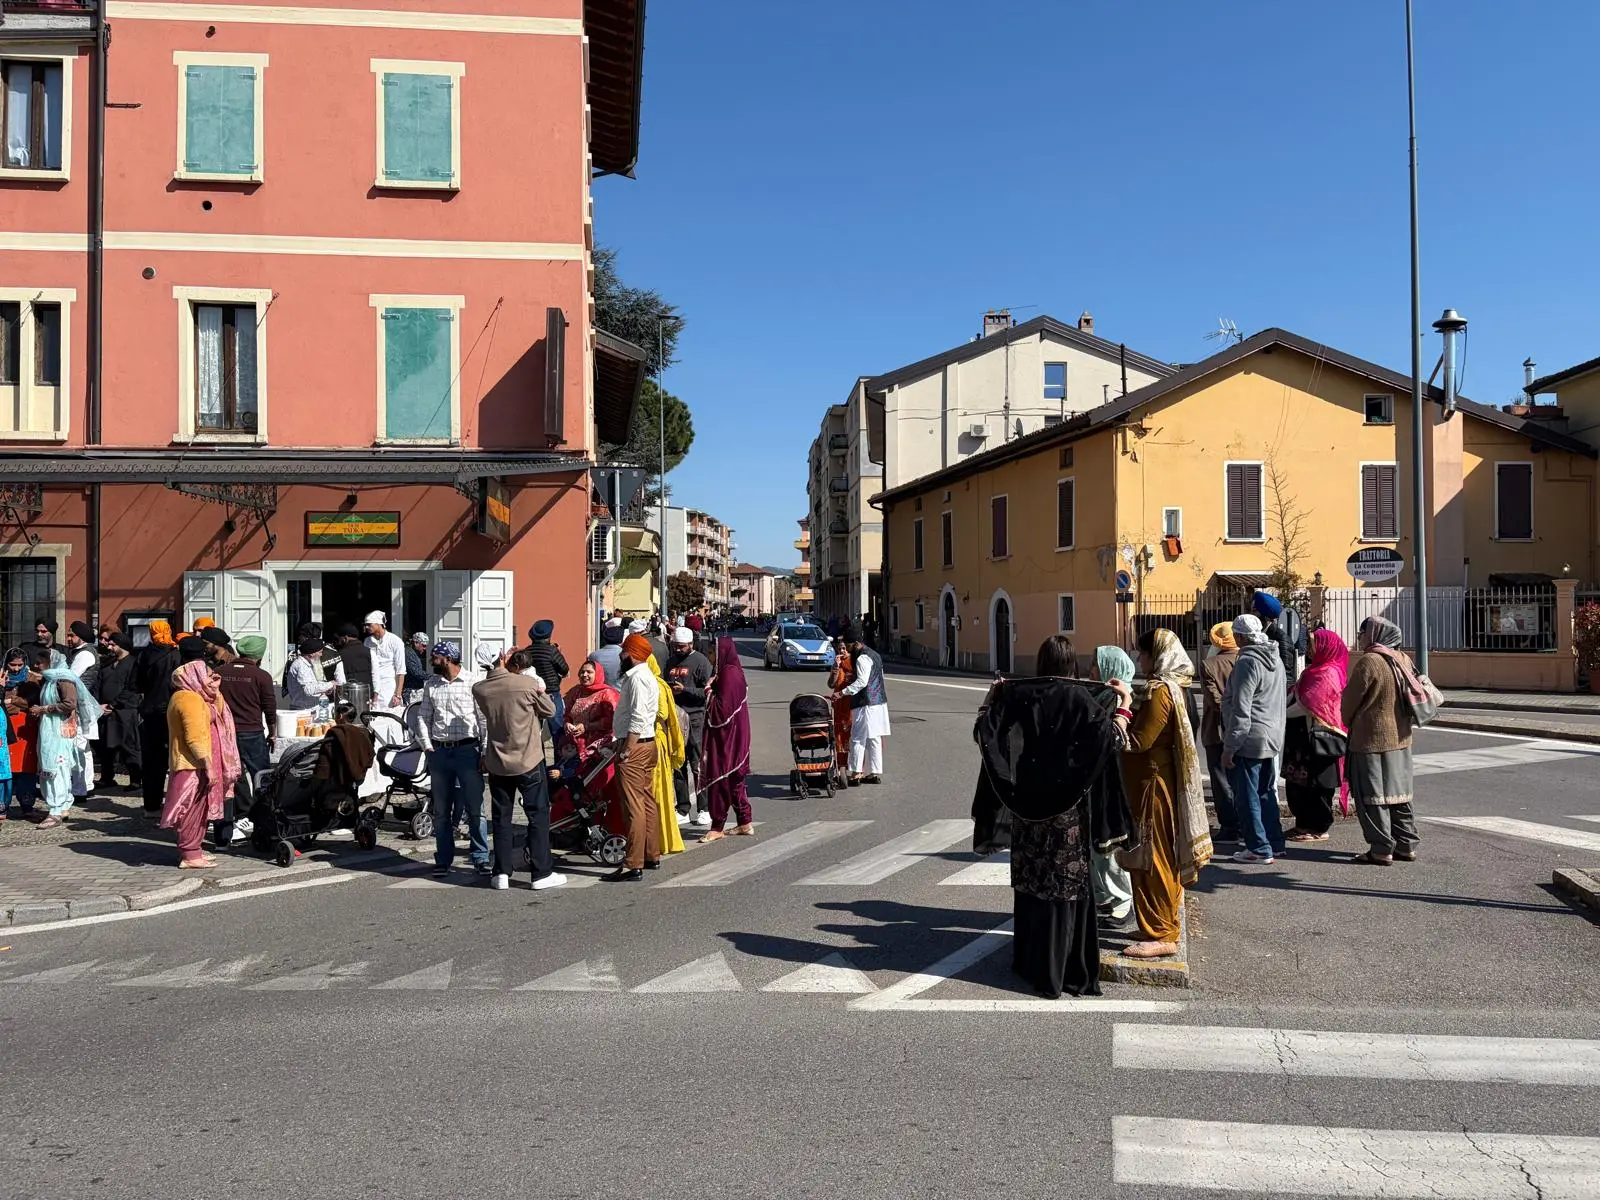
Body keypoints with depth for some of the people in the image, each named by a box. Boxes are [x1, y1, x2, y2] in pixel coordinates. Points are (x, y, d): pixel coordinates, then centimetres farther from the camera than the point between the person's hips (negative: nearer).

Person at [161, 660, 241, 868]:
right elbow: (196, 738, -24)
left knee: (198, 809, 16)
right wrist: (209, 766, -24)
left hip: (192, 765, 10)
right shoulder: (190, 699, -17)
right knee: (193, 808, -6)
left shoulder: (187, 696, 16)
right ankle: (190, 855, -3)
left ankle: (194, 849, 23)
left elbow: (217, 712, 24)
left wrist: (214, 691, 10)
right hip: (194, 765, -10)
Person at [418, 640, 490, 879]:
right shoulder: (431, 686, 12)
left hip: (468, 750, -4)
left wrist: (485, 753, -7)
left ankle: (480, 859, 5)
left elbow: (484, 718, -4)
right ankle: (443, 860, 19)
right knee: (441, 811, 10)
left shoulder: (473, 682, -3)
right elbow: (423, 716, 16)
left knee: (475, 809, -2)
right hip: (439, 752, 4)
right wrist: (427, 745, 3)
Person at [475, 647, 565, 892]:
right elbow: (550, 710, -2)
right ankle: (542, 873, 6)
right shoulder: (529, 683, -14)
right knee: (538, 816, 5)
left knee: (501, 817, 13)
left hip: (497, 762, 3)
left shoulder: (480, 688, -4)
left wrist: (496, 669, 9)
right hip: (528, 761, -3)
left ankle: (502, 873, 13)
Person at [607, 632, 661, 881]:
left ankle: (634, 866, -8)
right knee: (647, 802, 16)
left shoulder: (637, 678, -16)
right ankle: (652, 855, 24)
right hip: (647, 743, 11)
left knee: (635, 807, -9)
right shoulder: (645, 675, 16)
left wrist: (626, 751, -22)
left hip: (636, 745, -11)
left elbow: (638, 718, -23)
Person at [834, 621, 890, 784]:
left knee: (858, 739, -7)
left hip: (866, 704, -10)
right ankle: (875, 773, 15)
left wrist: (843, 692, -25)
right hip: (879, 702, 10)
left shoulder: (862, 658, -13)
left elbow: (862, 681, -22)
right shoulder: (874, 654, 18)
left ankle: (856, 774, -9)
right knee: (874, 739, 12)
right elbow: (881, 680, 23)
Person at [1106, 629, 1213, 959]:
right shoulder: (1170, 688, 13)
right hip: (1158, 782, 10)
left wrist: (1123, 704, -16)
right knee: (1162, 858, 16)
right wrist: (1129, 699, 5)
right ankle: (1165, 926, 25)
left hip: (1152, 786, -10)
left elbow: (1136, 741, -21)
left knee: (1151, 859, -4)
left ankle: (1161, 936, 1)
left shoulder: (1160, 691, -18)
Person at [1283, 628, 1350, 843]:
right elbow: (1302, 700, 16)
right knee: (1297, 783, 13)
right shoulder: (1316, 670, 16)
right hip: (1304, 736, 10)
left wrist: (1283, 714, -8)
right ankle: (1304, 825, 22)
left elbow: (1306, 705, -19)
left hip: (1318, 737, -10)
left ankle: (1318, 829, 8)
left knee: (1315, 785, -1)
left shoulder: (1327, 674, -15)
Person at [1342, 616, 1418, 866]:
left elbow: (1349, 701, -10)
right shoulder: (1403, 660, 6)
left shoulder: (1368, 662, -17)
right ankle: (1406, 845, 20)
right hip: (1400, 738, 8)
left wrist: (1347, 723, 9)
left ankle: (1381, 850, 1)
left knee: (1372, 797, -1)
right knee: (1399, 794, 15)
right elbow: (1411, 697, 14)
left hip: (1372, 740, -8)